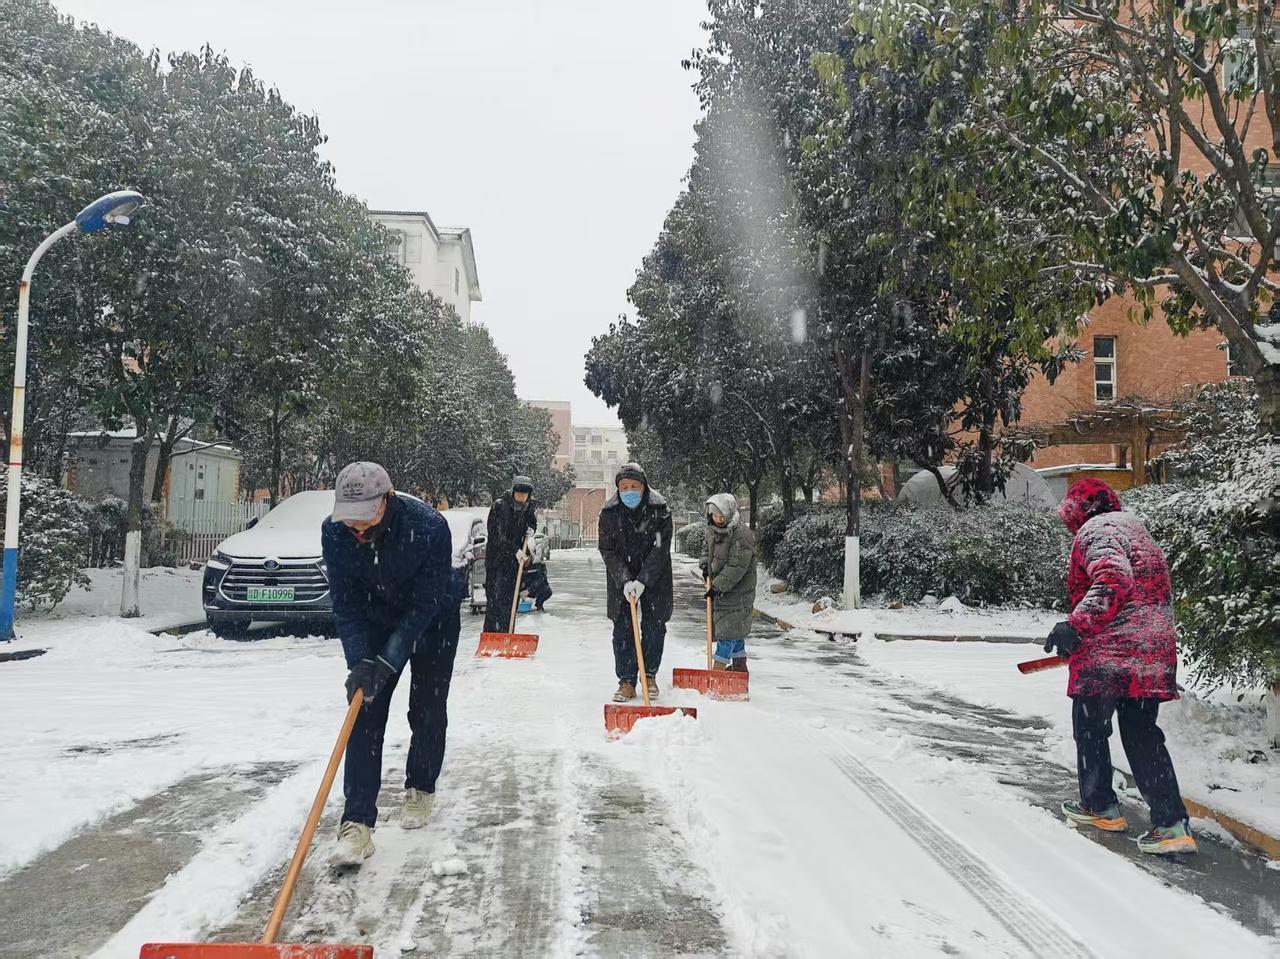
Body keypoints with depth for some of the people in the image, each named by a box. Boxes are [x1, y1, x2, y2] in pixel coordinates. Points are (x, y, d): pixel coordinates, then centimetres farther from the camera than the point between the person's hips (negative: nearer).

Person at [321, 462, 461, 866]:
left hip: (434, 620, -2)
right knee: (365, 713, -8)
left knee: (427, 710, 3)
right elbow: (344, 604, -17)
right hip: (376, 620, 2)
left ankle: (421, 788, 29)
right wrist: (360, 662, -27)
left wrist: (387, 661, -31)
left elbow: (425, 605, -29)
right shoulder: (334, 532, -25)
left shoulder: (429, 526, -36)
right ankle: (358, 822, -5)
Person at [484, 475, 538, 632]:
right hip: (496, 556, -5)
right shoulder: (499, 505, -13)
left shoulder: (531, 506, 4)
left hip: (517, 558, 5)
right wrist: (516, 551, -24)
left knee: (511, 598, 5)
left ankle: (506, 634, 12)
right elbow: (498, 534, -17)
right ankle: (490, 634, -7)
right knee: (494, 595, -10)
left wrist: (530, 529, 0)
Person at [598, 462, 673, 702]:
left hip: (654, 578, -1)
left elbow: (660, 550, -17)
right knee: (622, 630, 0)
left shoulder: (659, 510, -15)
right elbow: (607, 550, -9)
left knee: (654, 628, 4)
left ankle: (650, 675, 22)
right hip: (621, 580, 1)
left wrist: (642, 581, -24)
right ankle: (627, 681, 8)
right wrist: (625, 581, -19)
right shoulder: (609, 512, -10)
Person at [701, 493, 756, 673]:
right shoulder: (713, 532, 7)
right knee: (735, 628, 18)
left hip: (737, 590, -9)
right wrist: (705, 564, 6)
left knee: (728, 627, -8)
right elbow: (709, 552, 26)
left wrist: (718, 585, -25)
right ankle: (739, 664, 29)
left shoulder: (742, 535, -21)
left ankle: (719, 666, -6)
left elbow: (736, 566, -25)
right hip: (719, 589, 9)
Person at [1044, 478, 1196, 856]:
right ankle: (1172, 823, 5)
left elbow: (1113, 581, -28)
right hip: (1153, 653, 8)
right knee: (1142, 735, 12)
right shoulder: (1136, 529, 20)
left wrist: (1075, 625, -31)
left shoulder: (1094, 531, -10)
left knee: (1090, 729, 11)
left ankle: (1100, 806, 25)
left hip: (1107, 654, -8)